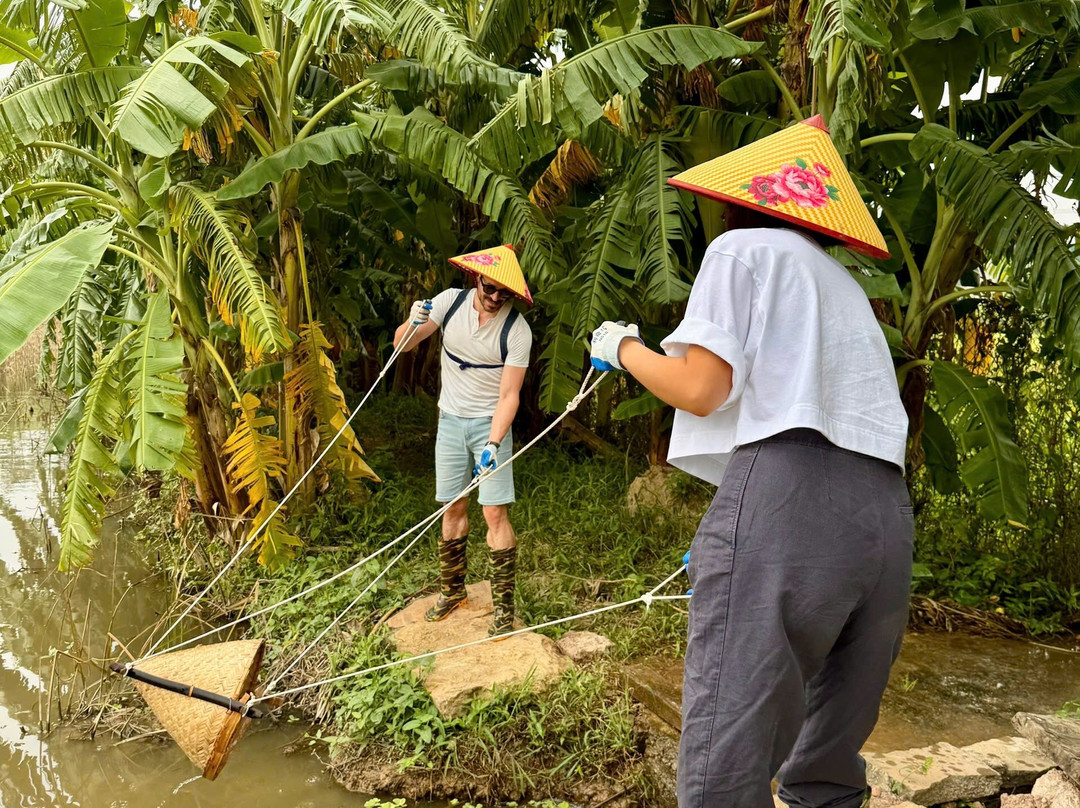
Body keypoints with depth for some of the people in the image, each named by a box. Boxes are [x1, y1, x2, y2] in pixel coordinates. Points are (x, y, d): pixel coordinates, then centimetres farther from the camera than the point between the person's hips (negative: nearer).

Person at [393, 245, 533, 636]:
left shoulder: (517, 331, -17)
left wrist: (493, 445, -27)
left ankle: (504, 605, 3)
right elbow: (402, 344, -5)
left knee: (495, 514, -7)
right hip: (451, 420, 3)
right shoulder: (451, 302, -8)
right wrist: (413, 324, -28)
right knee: (453, 508, 10)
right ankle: (452, 590, 26)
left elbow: (508, 395, -17)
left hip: (491, 424, -3)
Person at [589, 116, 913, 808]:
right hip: (888, 516, 8)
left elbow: (699, 388, -3)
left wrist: (624, 348, 17)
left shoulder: (742, 249, 10)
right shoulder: (845, 283, 32)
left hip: (784, 493, -8)